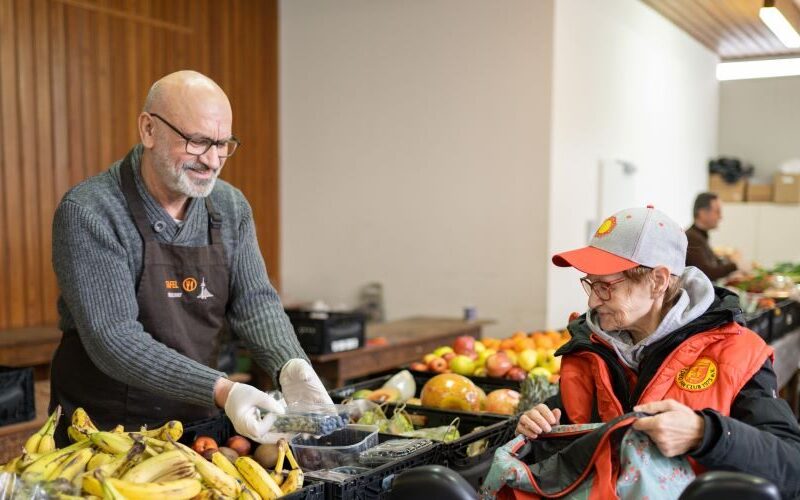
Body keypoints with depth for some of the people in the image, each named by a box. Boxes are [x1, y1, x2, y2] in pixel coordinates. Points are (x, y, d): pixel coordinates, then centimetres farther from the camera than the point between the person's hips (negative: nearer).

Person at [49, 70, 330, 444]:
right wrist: (219, 391, -32)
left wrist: (291, 366, -19)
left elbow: (254, 301, 0)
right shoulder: (88, 213, -16)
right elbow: (113, 339, -22)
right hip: (104, 427, -4)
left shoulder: (230, 207, 1)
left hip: (198, 421, 4)